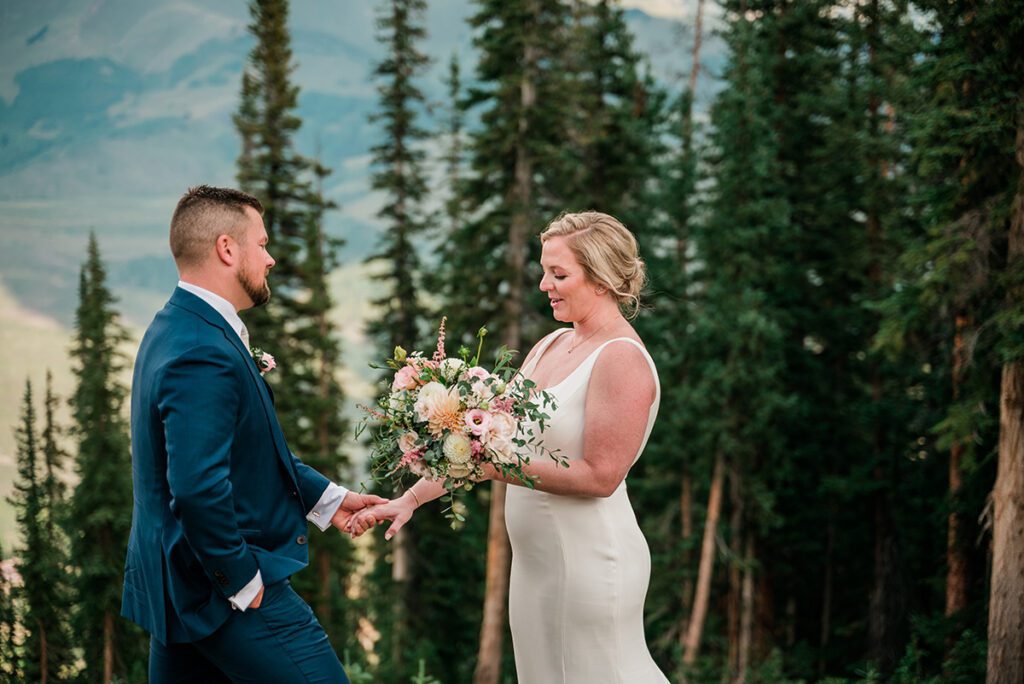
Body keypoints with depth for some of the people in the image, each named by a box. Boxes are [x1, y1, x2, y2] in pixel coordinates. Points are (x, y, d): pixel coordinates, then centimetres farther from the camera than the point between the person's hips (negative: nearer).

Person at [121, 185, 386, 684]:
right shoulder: (204, 355, -23)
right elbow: (198, 488, -31)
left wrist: (326, 498, 19)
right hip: (227, 592, -10)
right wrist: (243, 582, -19)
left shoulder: (177, 328, 11)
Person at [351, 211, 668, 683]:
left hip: (589, 560, -8)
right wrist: (410, 499, 5)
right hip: (536, 557, 8)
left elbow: (600, 476, -19)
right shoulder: (550, 347, 10)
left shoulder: (621, 359, -14)